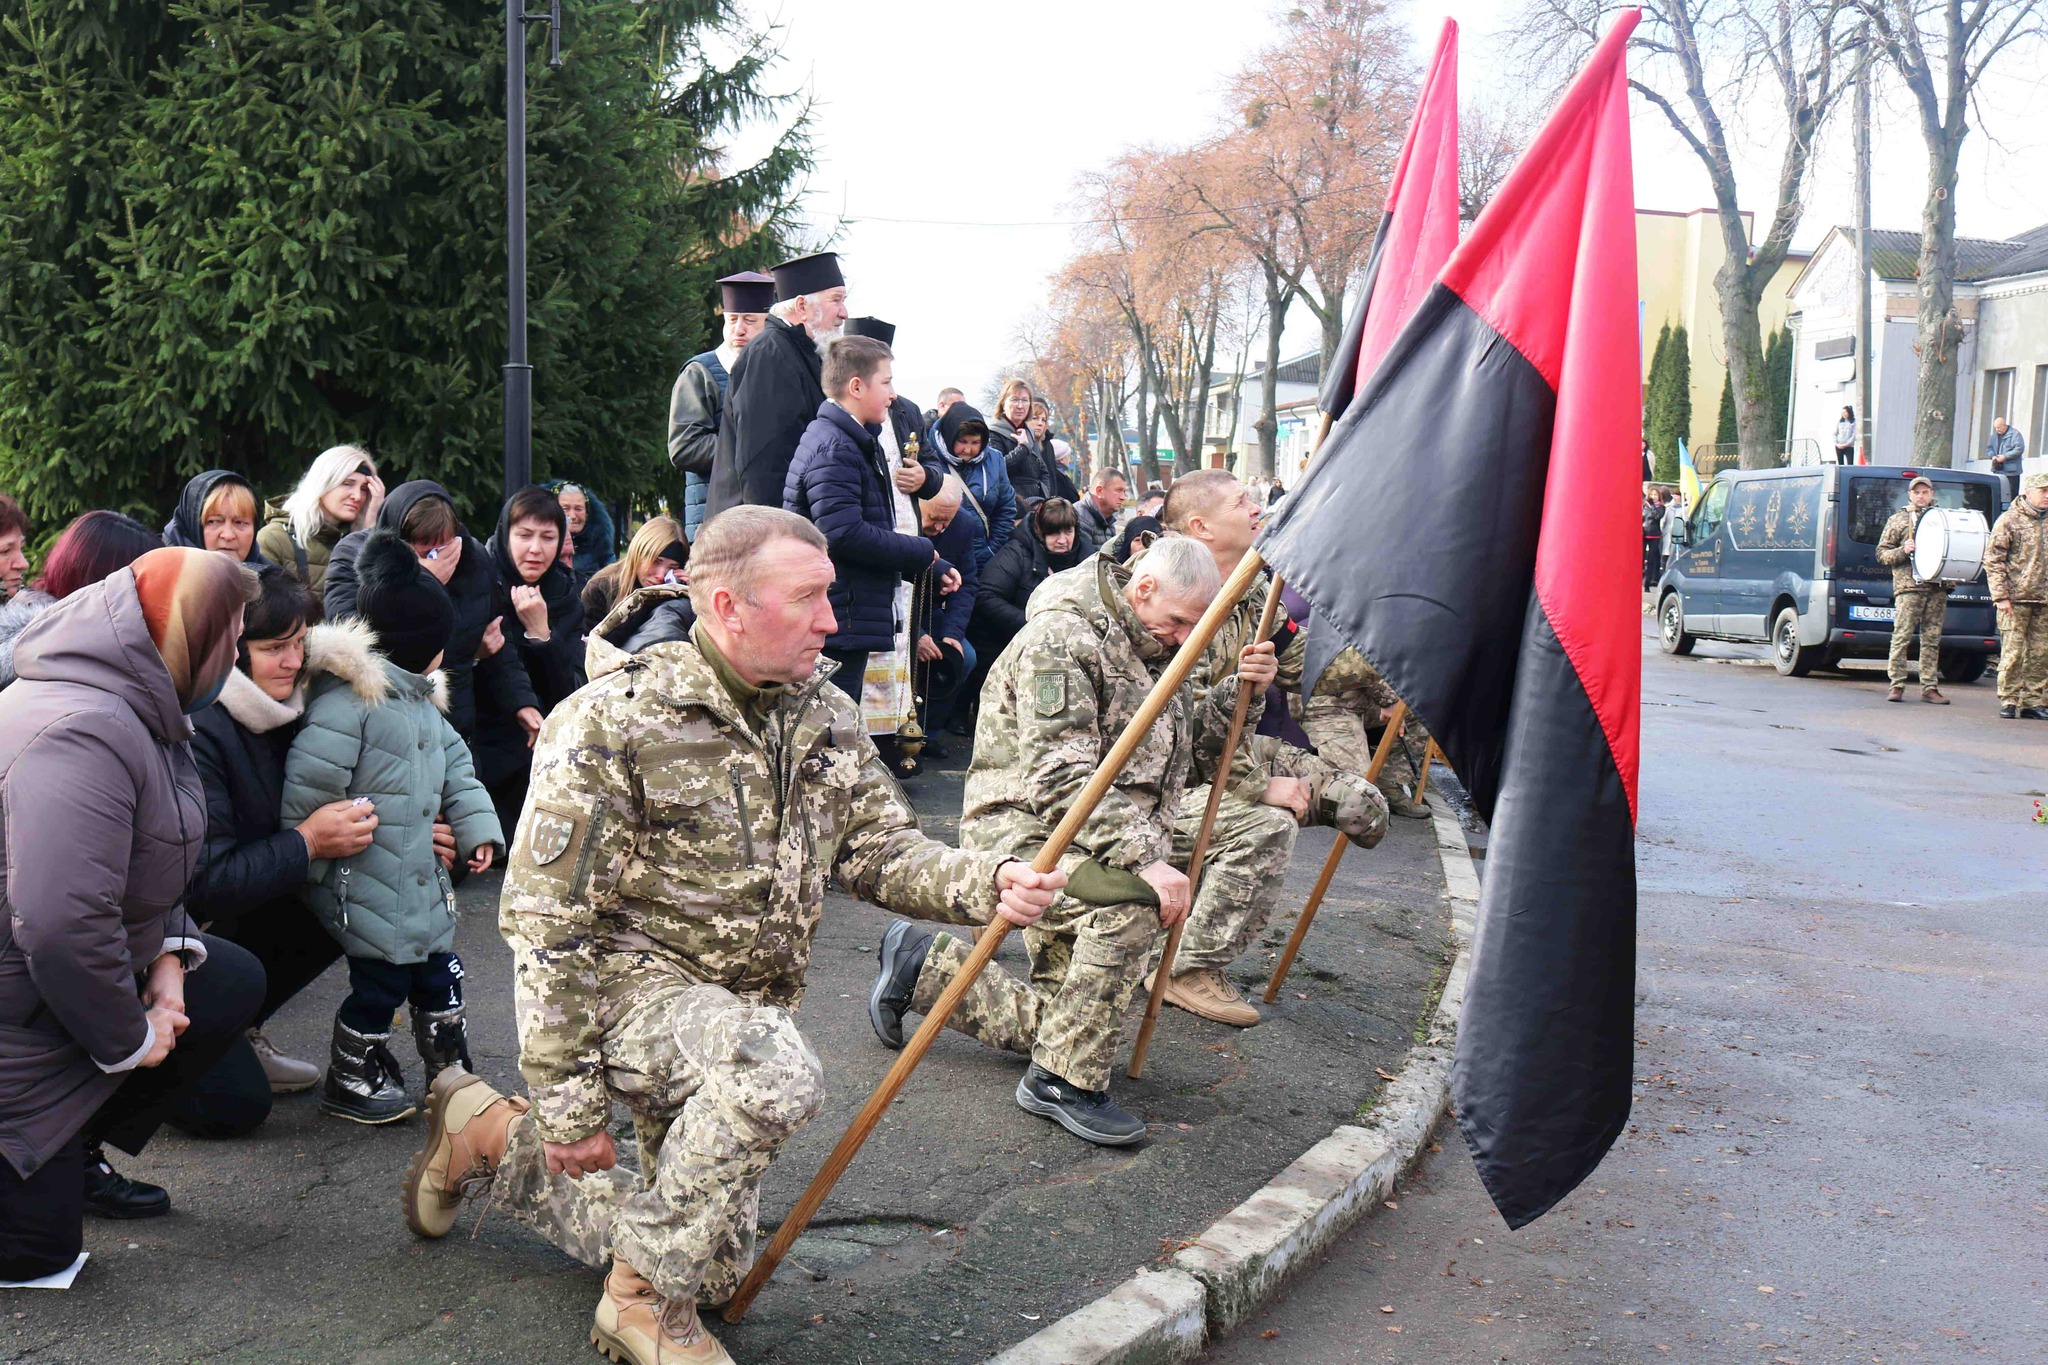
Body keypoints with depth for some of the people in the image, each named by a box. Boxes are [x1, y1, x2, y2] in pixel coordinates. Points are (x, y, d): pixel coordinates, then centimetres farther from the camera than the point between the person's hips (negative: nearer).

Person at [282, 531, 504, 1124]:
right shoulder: (346, 701, -19)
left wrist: (477, 828, 10)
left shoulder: (421, 699, 13)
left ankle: (453, 1071, 30)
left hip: (422, 875, 9)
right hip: (367, 881, -9)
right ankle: (349, 1081, 20)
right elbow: (307, 791, -22)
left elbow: (455, 768, 19)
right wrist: (313, 857, -16)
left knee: (438, 972, 15)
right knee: (380, 983, 0)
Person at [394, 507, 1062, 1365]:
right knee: (775, 1071, -38)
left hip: (743, 1007, 7)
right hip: (629, 984, -7)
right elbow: (547, 924, -18)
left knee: (712, 1270, 16)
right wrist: (570, 1101, -18)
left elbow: (884, 851, 1)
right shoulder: (612, 723, -20)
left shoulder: (827, 721, 0)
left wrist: (987, 884, -20)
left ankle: (495, 1138, 32)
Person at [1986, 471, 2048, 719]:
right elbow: (1993, 559, -4)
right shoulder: (2009, 520, -1)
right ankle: (2008, 701, 3)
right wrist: (2001, 595, -11)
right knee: (2013, 651, -5)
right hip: (2016, 599, -5)